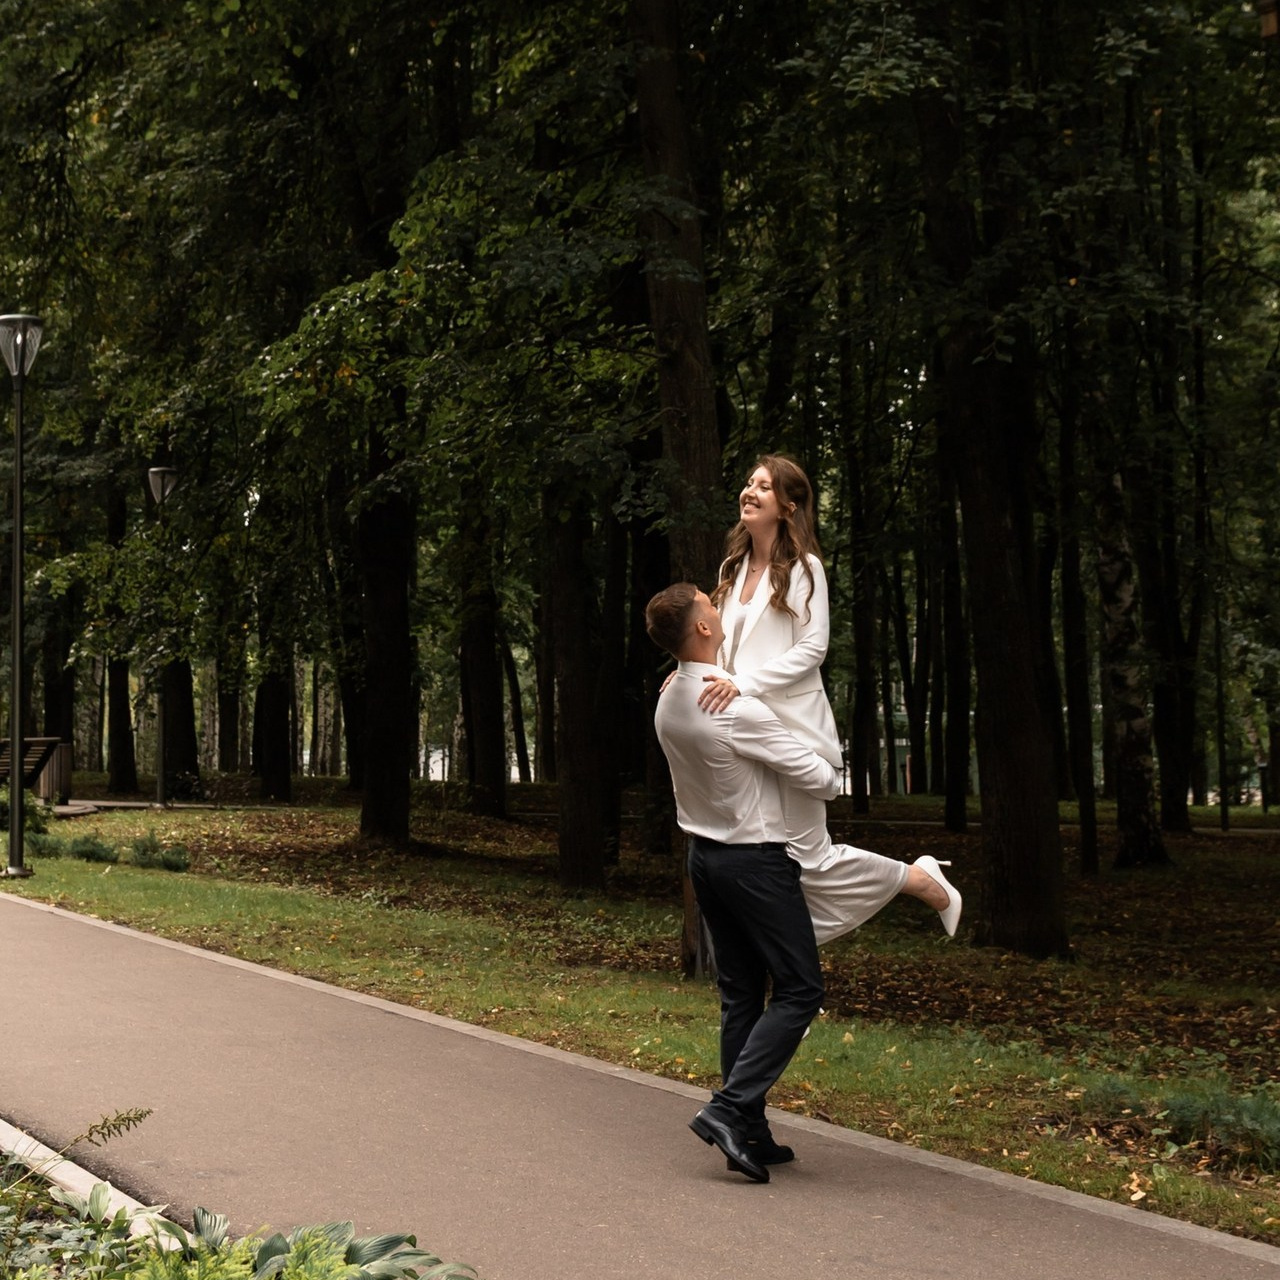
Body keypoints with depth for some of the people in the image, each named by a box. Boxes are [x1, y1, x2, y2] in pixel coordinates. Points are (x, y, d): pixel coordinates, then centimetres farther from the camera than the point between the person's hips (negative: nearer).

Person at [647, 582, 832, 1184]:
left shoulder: (668, 703, 1)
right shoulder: (737, 709, -24)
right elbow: (816, 778, -17)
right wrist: (833, 776, 7)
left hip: (705, 856, 8)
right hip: (756, 860, -8)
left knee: (739, 993, 12)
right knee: (799, 989, -2)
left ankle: (750, 1134, 13)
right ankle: (730, 1108, -12)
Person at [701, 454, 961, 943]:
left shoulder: (802, 567, -6)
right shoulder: (733, 569, 14)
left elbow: (812, 648, -14)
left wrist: (743, 683, -22)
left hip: (790, 728, -7)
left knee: (804, 853, -5)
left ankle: (921, 880, 13)